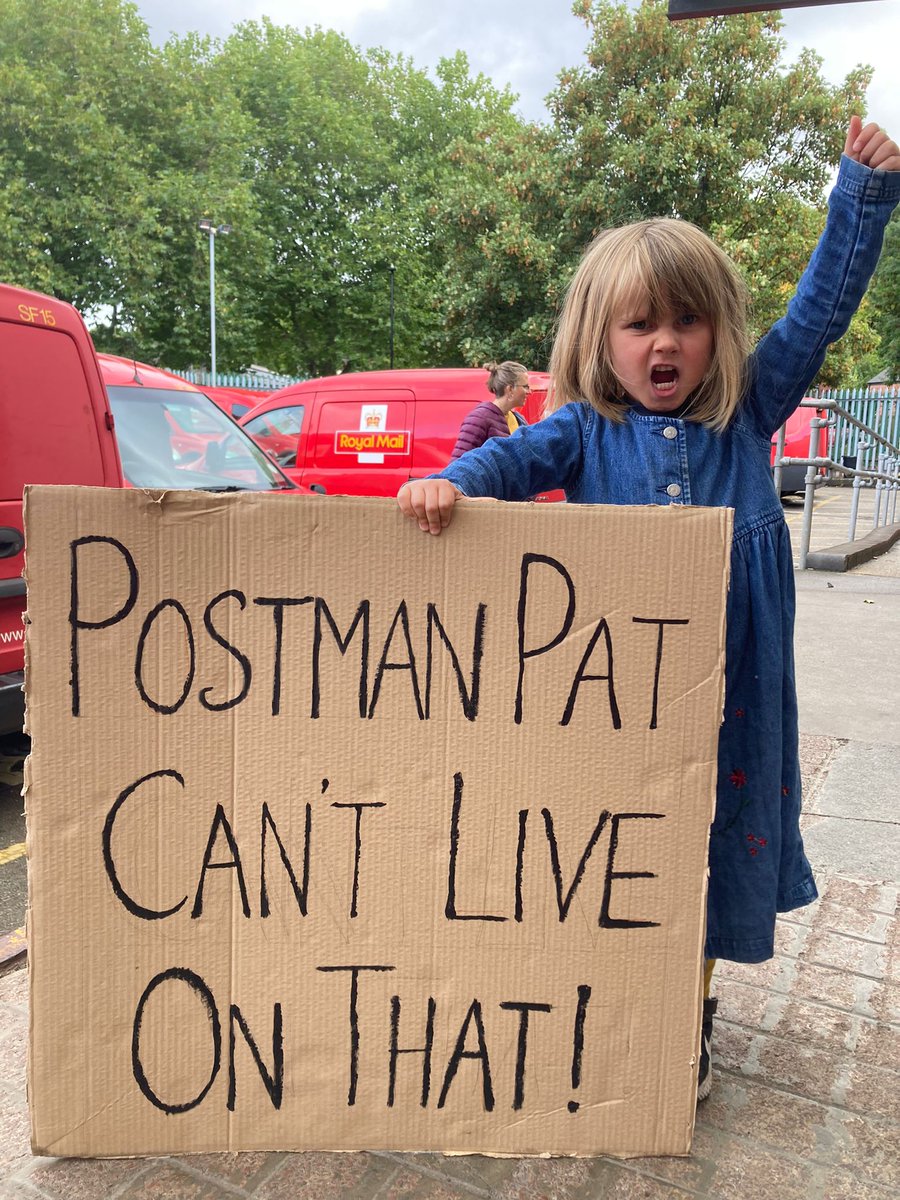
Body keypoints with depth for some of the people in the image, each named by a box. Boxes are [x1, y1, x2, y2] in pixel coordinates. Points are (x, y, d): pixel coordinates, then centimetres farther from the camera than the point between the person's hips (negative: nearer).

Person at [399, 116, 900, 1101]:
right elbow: (512, 460, -12)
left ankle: (690, 1017, 36)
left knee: (710, 848, 13)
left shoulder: (746, 413, 5)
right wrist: (449, 483, -32)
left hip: (727, 685, 1)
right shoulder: (586, 430, 1)